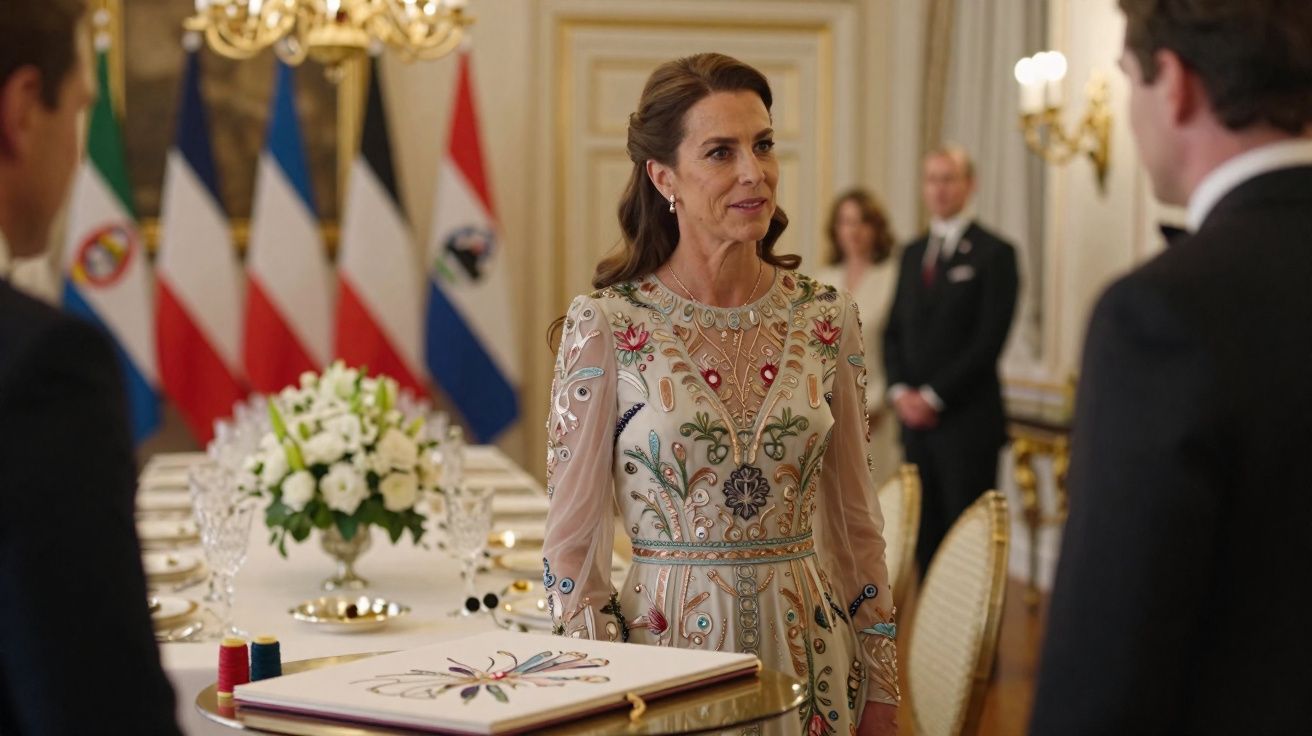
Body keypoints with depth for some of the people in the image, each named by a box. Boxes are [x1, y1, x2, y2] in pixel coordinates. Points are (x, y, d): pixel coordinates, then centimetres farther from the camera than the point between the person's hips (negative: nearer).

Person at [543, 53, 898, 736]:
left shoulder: (825, 318, 0)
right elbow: (571, 546, -7)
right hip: (669, 651, -3)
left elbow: (856, 524, 7)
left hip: (808, 654, 3)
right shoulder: (605, 325, -10)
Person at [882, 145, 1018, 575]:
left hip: (966, 420, -6)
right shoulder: (913, 253, 16)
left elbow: (989, 338, -11)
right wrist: (900, 390, -1)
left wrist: (933, 396, -12)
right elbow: (894, 331, 15)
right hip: (914, 416, 6)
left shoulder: (993, 253, -4)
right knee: (925, 532, 7)